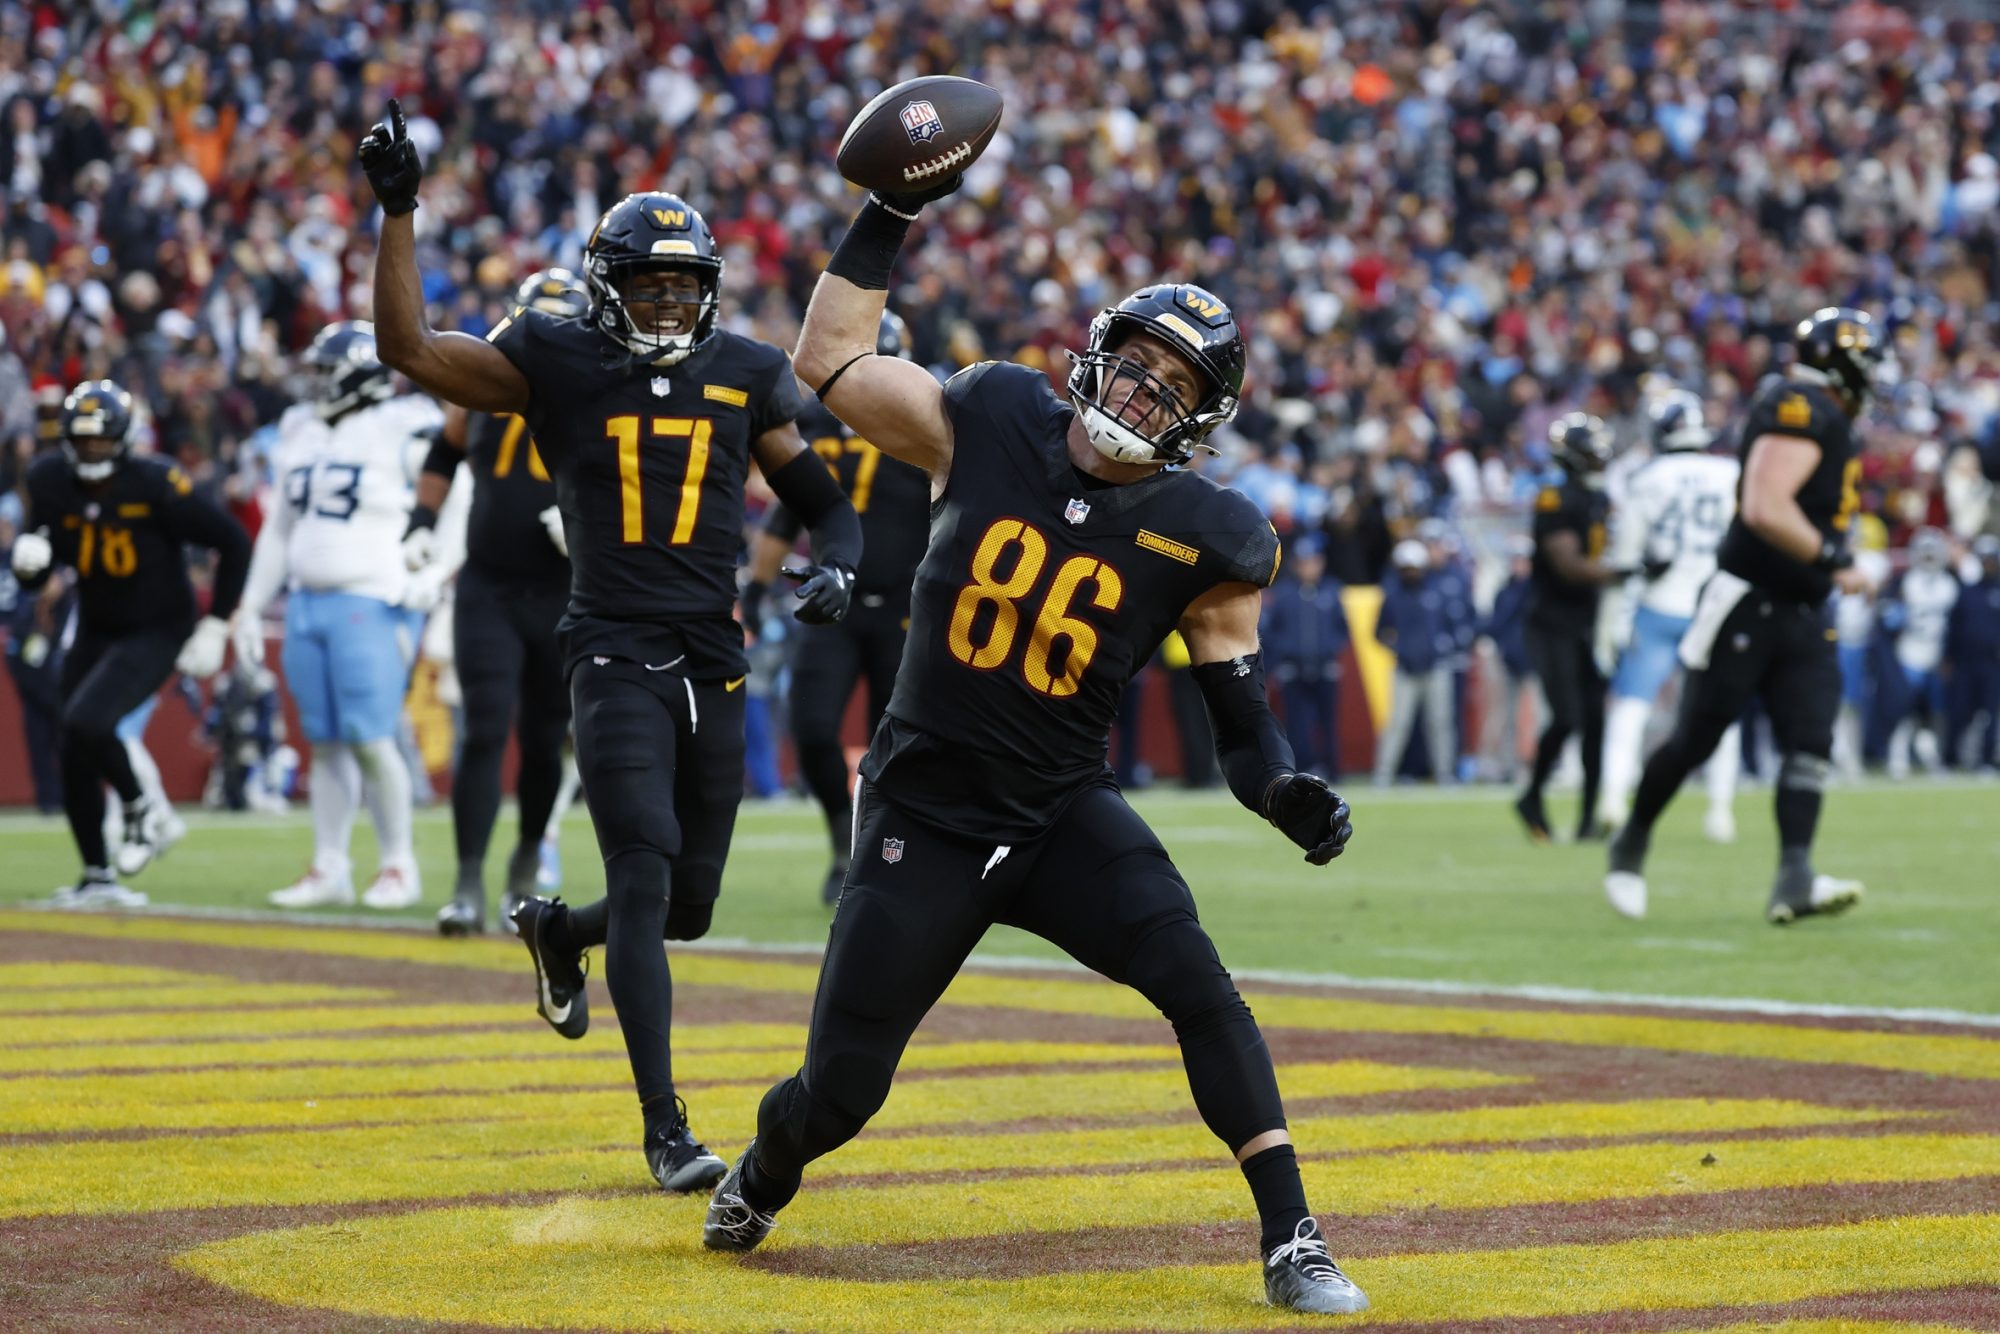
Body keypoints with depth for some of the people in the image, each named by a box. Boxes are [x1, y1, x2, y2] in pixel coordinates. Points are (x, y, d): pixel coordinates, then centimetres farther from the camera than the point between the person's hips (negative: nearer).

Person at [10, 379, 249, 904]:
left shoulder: (156, 486, -23)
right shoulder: (51, 483, -9)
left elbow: (234, 543, -14)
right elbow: (32, 579, 1)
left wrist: (215, 627, -13)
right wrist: (27, 561, -24)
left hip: (158, 632, -6)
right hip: (94, 632, 6)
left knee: (86, 722, -26)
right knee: (76, 761, 6)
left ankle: (142, 809, 0)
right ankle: (97, 877, 22)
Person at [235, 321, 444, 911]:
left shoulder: (405, 433, -7)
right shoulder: (301, 434, 14)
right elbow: (280, 529, 22)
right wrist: (252, 608, 20)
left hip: (371, 605, -6)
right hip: (307, 603, 6)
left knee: (371, 740, -9)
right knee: (326, 745, 8)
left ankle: (399, 866, 3)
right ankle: (330, 869, 13)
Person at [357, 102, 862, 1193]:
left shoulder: (745, 376, 8)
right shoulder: (556, 364, 0)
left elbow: (821, 501, 16)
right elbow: (409, 348, -7)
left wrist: (835, 568, -5)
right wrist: (397, 212, -15)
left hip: (713, 663, 4)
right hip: (614, 657, -4)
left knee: (688, 906, 10)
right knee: (645, 873, -16)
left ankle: (555, 931, 45)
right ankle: (665, 1129, -13)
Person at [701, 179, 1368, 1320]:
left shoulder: (1203, 538, -8)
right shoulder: (989, 424, -7)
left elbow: (1242, 718, -3)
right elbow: (831, 360, -1)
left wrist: (1291, 795, -23)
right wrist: (891, 213, -6)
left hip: (1065, 814, 0)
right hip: (924, 817, 0)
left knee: (1199, 985, -24)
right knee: (840, 1093, 1)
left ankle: (1292, 1244, -18)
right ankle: (763, 1174, 38)